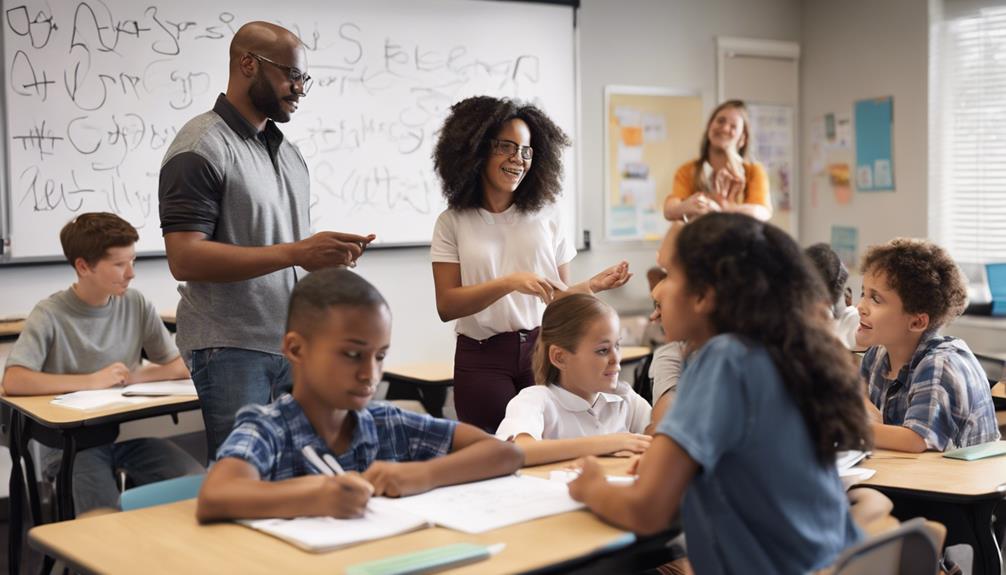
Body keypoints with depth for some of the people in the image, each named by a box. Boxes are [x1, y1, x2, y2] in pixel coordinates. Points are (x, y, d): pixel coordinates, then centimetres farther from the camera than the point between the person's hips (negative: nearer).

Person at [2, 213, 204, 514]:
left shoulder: (136, 305, 2)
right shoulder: (51, 315, -9)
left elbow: (180, 366, 6)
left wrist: (133, 376, -10)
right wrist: (92, 381, -20)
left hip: (126, 433, 4)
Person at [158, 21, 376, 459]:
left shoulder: (287, 151, 16)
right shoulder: (201, 147, -9)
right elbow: (185, 258, -19)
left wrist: (327, 255, 0)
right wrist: (296, 252, -23)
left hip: (294, 345, 7)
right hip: (231, 350, -7)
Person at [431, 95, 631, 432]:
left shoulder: (546, 215, 7)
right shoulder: (453, 222, 2)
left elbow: (559, 297, 10)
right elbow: (446, 305, -8)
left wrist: (593, 286, -10)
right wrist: (510, 283, -19)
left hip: (543, 351, 2)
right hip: (482, 359, -1)